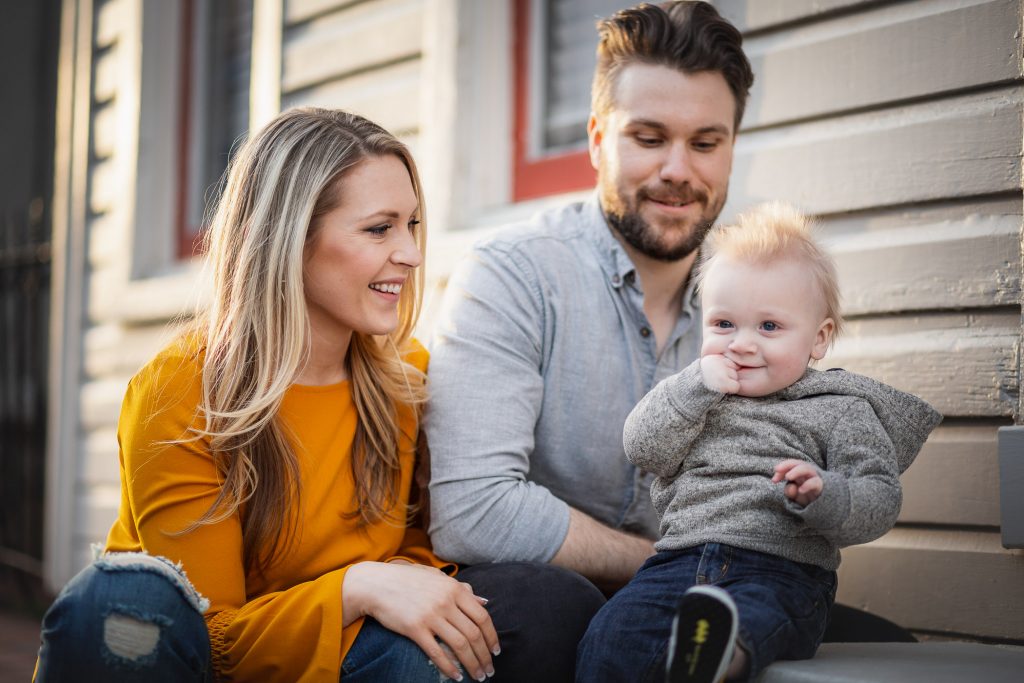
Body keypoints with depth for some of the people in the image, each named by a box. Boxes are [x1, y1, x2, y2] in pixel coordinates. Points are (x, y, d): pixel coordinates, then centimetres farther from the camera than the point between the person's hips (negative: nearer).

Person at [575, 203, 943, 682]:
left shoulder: (839, 411, 11)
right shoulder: (694, 397, 25)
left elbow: (878, 504, 1)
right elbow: (642, 448, 13)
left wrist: (820, 493, -21)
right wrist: (696, 385, 1)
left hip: (780, 573, -4)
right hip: (681, 559, 5)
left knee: (748, 620, -42)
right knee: (611, 636, -26)